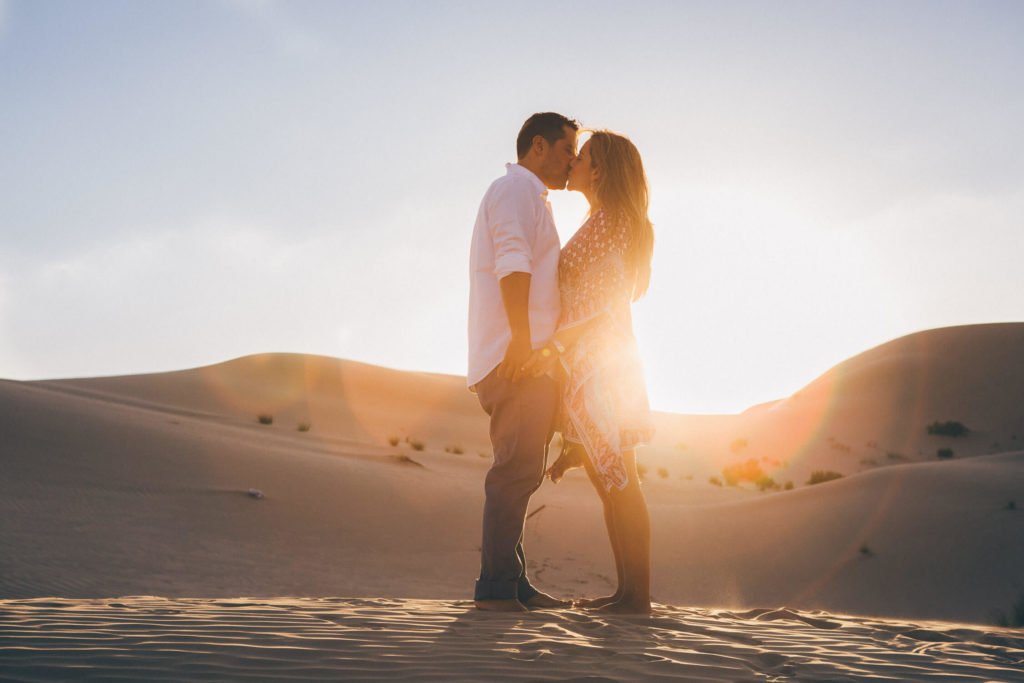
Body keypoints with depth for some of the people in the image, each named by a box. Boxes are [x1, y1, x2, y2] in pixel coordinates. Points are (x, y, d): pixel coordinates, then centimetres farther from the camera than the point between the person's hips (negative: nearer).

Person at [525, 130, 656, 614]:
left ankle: (637, 594, -6)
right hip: (591, 367, 10)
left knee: (618, 481, -9)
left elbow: (600, 302, -17)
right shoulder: (605, 224, 20)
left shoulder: (607, 221, -9)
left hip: (601, 365, -10)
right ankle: (627, 590, 12)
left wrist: (554, 347, -22)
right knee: (609, 481, 9)